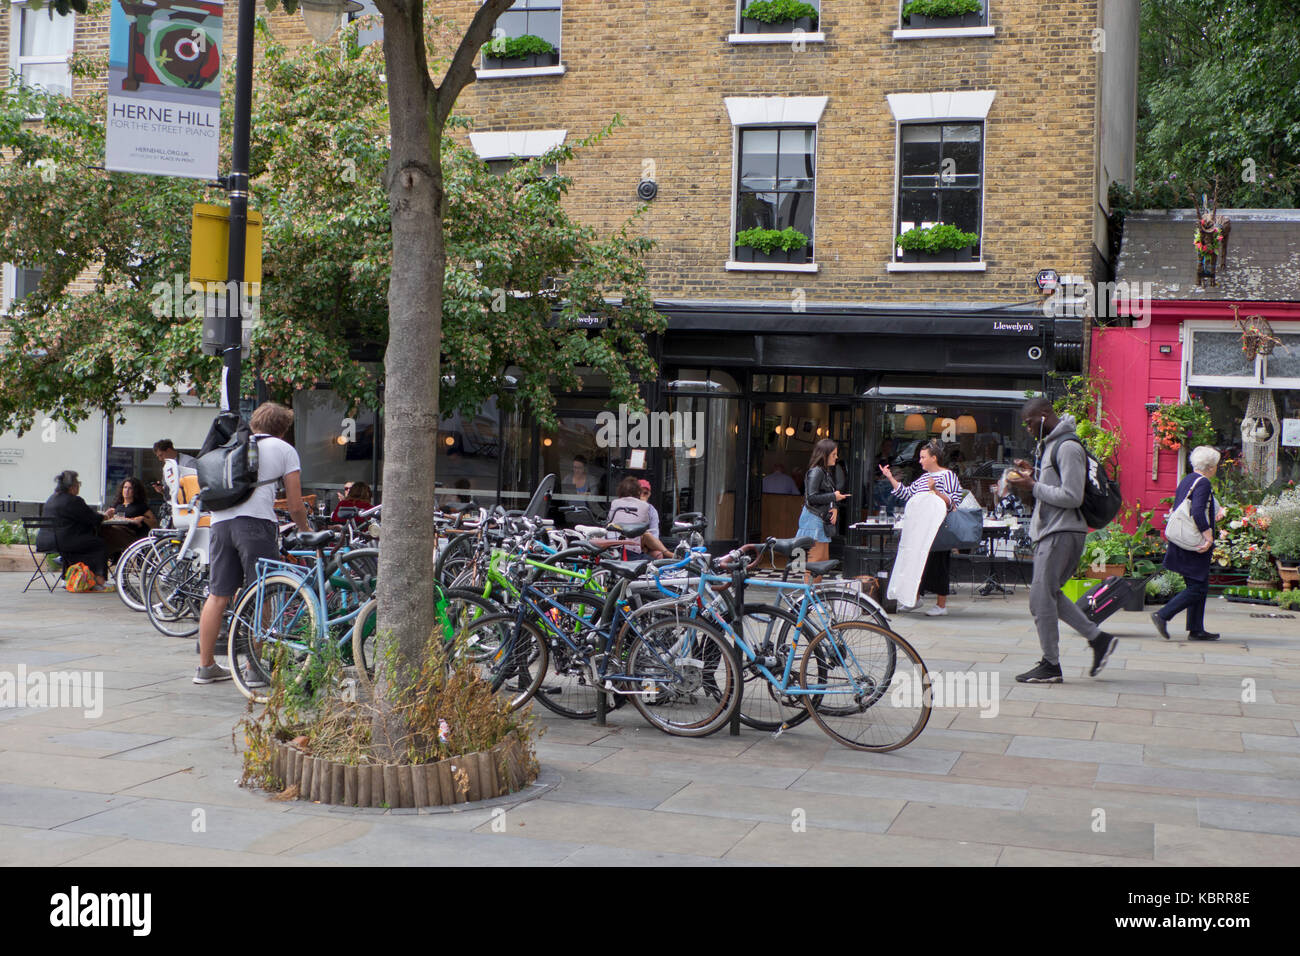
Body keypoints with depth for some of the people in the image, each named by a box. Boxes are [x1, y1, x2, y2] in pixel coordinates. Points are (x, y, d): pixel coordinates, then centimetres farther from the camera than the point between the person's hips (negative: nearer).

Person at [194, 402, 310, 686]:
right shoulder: (285, 450, 12)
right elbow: (295, 506, 8)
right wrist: (306, 532, 26)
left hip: (220, 521, 5)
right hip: (256, 523, -5)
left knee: (218, 596, 10)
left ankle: (206, 665, 15)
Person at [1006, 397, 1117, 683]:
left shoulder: (1068, 447, -15)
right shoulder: (1050, 445, 17)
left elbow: (1072, 496, -20)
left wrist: (1033, 486, -15)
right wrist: (1033, 474, 8)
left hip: (1062, 532, -10)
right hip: (1050, 530, 10)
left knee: (1041, 597, -7)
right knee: (1049, 595, 13)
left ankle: (1051, 665, 1)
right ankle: (1098, 638, 18)